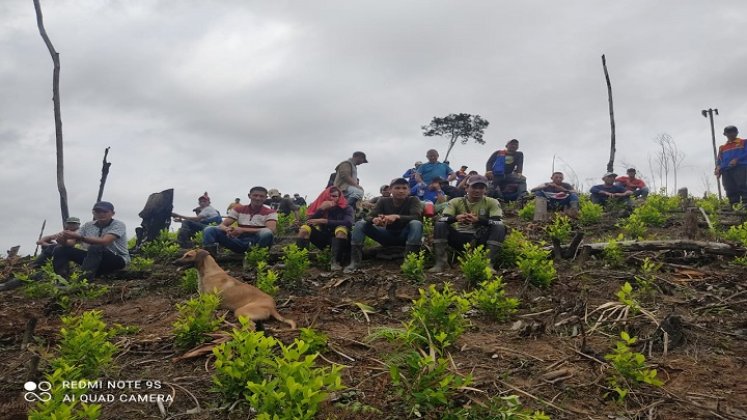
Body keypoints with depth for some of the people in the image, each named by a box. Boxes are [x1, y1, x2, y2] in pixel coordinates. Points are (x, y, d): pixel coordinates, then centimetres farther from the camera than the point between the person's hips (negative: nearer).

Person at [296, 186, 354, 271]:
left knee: (342, 228, -33)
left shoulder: (346, 208, -5)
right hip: (323, 238, 3)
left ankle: (336, 262, -37)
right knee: (305, 228, -18)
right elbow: (309, 222, -8)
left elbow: (348, 223, -25)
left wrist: (324, 221, -26)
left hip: (338, 240, -3)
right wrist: (321, 209, -23)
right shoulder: (321, 206, 3)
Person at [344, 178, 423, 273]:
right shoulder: (383, 201, -3)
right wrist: (374, 220, -39)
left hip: (404, 236, -3)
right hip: (388, 235, 3)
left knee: (416, 224, -34)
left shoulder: (413, 200, -10)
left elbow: (416, 217, -28)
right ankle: (354, 262, -23)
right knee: (360, 224, -14)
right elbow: (369, 217, -13)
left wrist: (397, 217, -44)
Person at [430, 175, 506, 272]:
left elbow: (498, 222, -18)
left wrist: (478, 220, -36)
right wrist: (456, 218, -36)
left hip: (480, 239, 0)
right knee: (440, 225, -21)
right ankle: (440, 263, -22)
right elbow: (441, 219, -13)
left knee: (500, 228, -25)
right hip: (460, 238, 1)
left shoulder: (491, 202, -2)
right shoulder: (456, 202, 0)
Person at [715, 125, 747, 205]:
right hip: (726, 170, 4)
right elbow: (719, 160, 21)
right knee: (730, 190, -5)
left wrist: (737, 159, -17)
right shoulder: (722, 147, 28)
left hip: (740, 167, -4)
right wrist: (718, 168, 0)